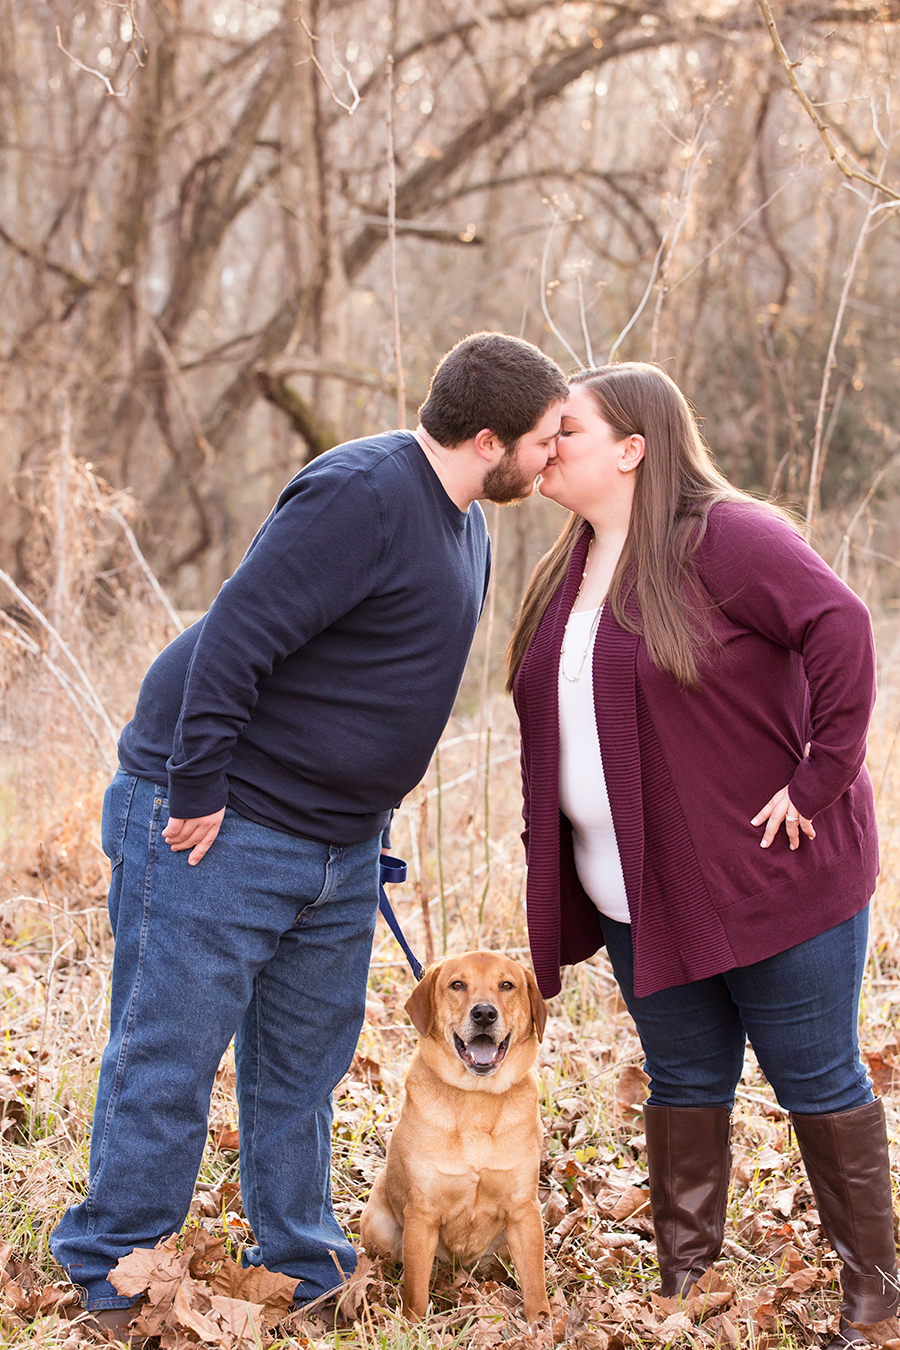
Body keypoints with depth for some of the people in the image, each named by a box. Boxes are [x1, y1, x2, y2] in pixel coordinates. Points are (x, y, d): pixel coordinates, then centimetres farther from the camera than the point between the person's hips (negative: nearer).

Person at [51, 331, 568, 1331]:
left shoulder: (466, 525, 10)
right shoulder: (361, 495, -21)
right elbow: (233, 638, -25)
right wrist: (197, 791, -23)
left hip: (341, 843, 9)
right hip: (215, 830, -9)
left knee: (304, 1068, 15)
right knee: (165, 1062, 1)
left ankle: (302, 1266, 27)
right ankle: (114, 1279, 14)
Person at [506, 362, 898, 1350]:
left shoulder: (725, 537, -14)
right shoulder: (569, 573, 11)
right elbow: (561, 727, 18)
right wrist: (554, 871, 12)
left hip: (768, 876, -7)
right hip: (639, 895, 7)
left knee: (818, 1083, 4)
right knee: (684, 1083, 14)